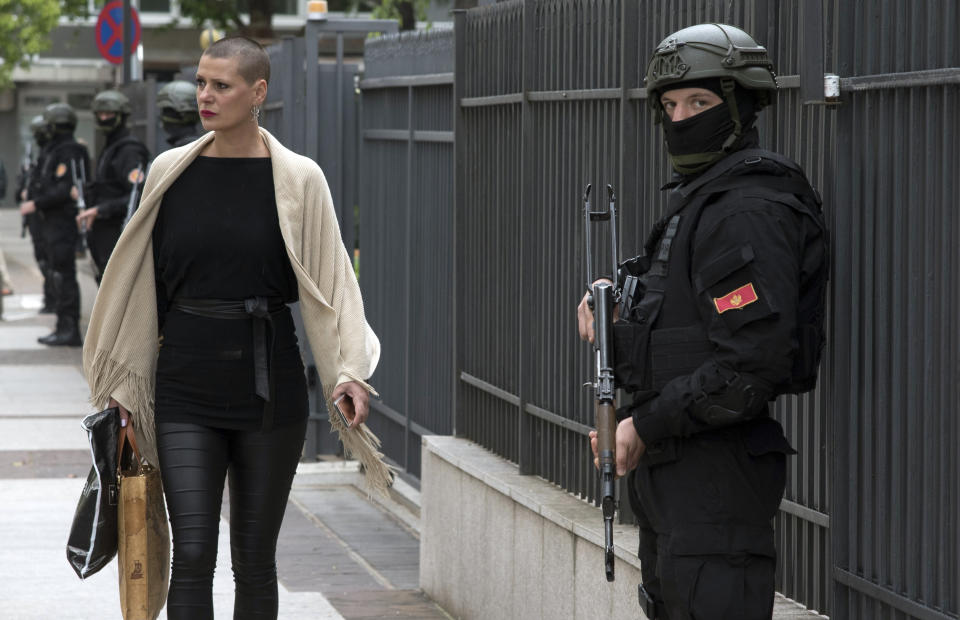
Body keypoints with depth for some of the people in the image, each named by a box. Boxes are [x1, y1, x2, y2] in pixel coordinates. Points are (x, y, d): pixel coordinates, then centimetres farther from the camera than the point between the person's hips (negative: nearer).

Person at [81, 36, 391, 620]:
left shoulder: (298, 179, -2)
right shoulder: (171, 172, 4)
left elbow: (330, 280, -3)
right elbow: (146, 279, 12)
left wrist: (348, 370, -16)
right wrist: (123, 383, 13)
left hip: (268, 386, -1)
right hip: (185, 389, 1)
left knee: (255, 559, 7)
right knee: (192, 553, -9)